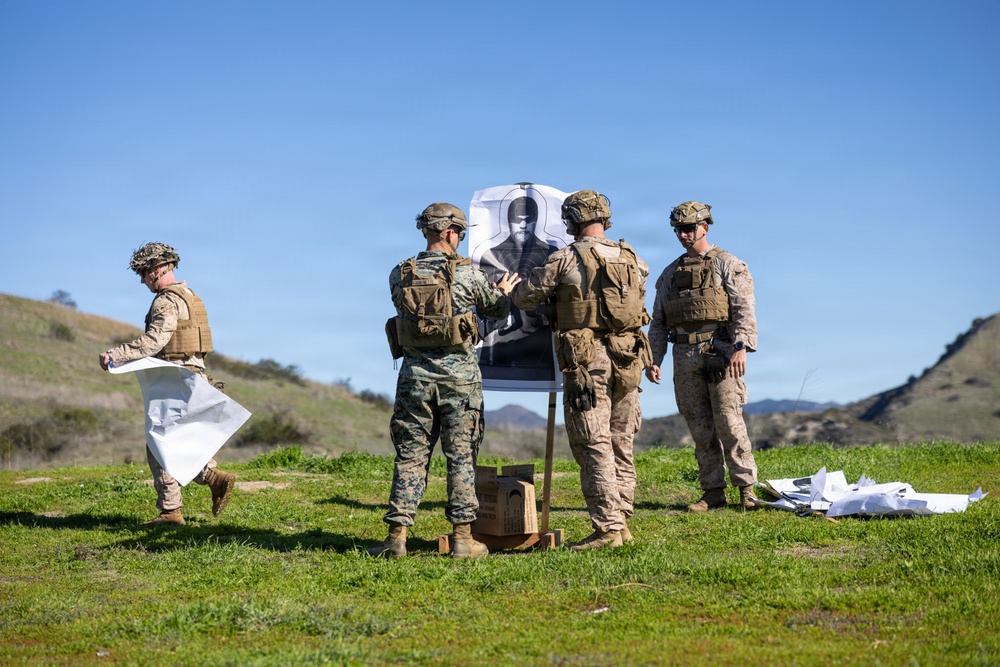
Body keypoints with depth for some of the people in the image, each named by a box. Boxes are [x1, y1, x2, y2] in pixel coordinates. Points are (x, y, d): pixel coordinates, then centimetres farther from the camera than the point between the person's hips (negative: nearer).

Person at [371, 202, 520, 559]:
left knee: (410, 456, 6)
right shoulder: (468, 273, -5)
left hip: (415, 375, 2)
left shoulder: (399, 275, 2)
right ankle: (463, 537, 6)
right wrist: (503, 291, 34)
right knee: (461, 456, 5)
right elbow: (497, 310, 10)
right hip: (459, 375, -2)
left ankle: (397, 536, 2)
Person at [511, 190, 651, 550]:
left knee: (593, 447, -4)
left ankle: (607, 528, -7)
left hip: (586, 360, -5)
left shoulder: (566, 259, -7)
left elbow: (524, 298, 1)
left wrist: (516, 289, 24)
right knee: (621, 445, 13)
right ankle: (621, 521, 16)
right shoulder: (633, 259, 8)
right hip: (627, 359, 6)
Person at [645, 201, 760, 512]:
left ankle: (746, 488, -2)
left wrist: (741, 347, -21)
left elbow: (744, 309, -8)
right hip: (685, 358, 5)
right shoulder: (670, 273, 18)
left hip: (719, 352, -5)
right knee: (700, 428, 5)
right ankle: (713, 492, 10)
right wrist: (653, 359, 10)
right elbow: (658, 322, 19)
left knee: (729, 423, -9)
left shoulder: (727, 265, 2)